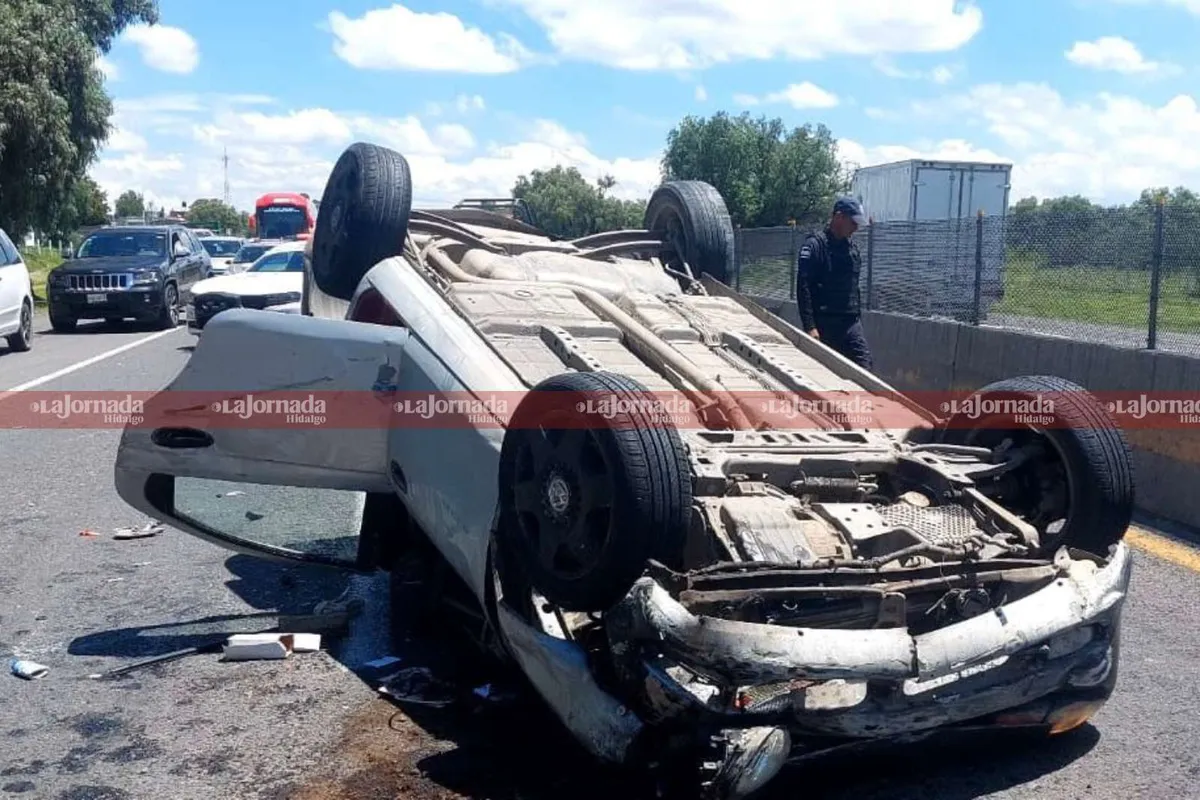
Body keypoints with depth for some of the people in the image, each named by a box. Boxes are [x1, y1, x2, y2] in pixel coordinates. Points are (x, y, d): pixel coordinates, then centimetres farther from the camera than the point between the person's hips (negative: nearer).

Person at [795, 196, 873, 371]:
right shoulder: (814, 245, -7)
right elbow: (803, 287, -14)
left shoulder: (852, 247, 15)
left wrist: (858, 316, 18)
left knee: (864, 366, -7)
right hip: (825, 324, -6)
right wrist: (810, 326, -19)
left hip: (851, 323, 6)